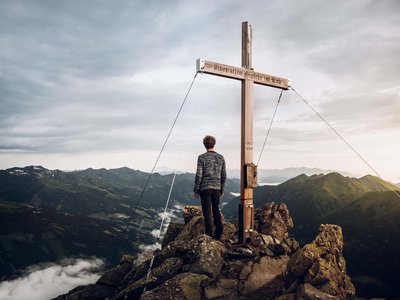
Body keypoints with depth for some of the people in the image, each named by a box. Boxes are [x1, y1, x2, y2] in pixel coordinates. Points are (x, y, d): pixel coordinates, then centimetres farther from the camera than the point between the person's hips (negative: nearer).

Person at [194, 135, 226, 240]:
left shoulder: (202, 157, -7)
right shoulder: (221, 157, 5)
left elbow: (199, 175, -10)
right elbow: (224, 175, 8)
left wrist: (196, 189, -1)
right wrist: (222, 189, 17)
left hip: (205, 188, -4)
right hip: (217, 188, 4)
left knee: (207, 212, 3)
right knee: (216, 210, 17)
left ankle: (210, 234, 5)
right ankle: (219, 233, 19)